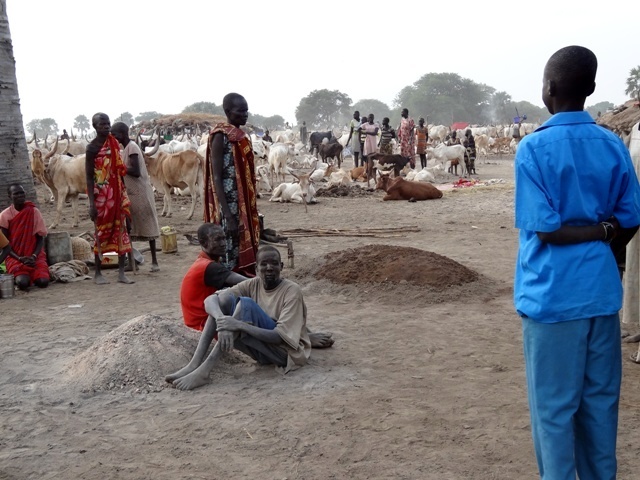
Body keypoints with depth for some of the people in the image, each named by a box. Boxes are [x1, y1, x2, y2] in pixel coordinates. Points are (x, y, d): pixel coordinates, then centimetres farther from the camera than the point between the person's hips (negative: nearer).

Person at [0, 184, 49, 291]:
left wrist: (34, 256, -14)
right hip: (15, 257, -1)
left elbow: (40, 239, 2)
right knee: (23, 283, -28)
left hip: (34, 256, 1)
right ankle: (17, 275, 9)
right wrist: (19, 258, -15)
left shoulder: (34, 212, 0)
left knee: (43, 282, -24)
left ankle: (33, 274, 11)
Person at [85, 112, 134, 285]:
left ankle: (121, 273, 9)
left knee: (121, 231, 3)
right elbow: (89, 176, -9)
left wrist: (124, 195, 9)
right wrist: (92, 203, -14)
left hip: (117, 193, 5)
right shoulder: (92, 148, -7)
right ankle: (98, 273, 13)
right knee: (102, 232, 2)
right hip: (101, 195, -5)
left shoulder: (115, 143, 9)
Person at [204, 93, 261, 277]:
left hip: (244, 206, 8)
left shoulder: (242, 135, 13)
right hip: (230, 206, -8)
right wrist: (227, 216, -24)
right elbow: (216, 178, -17)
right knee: (230, 258, -4)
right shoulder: (221, 136, -11)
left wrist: (253, 213, 18)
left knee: (245, 252, 11)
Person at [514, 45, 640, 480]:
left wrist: (599, 231, -5)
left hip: (553, 295, -5)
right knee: (600, 400, 16)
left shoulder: (534, 148, -12)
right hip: (602, 291, 5)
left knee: (555, 406, 7)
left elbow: (545, 229, -17)